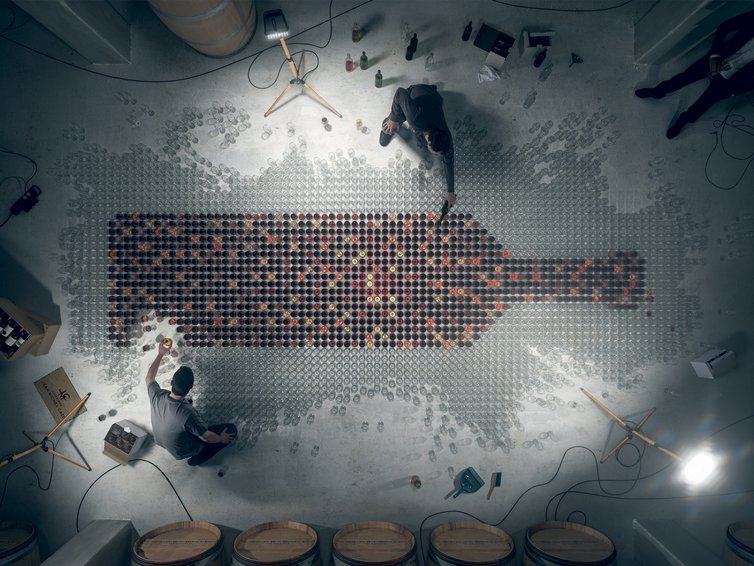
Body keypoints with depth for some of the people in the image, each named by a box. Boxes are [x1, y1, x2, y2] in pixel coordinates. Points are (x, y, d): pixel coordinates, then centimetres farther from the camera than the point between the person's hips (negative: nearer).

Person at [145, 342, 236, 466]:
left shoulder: (157, 396, -29)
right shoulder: (187, 414, -43)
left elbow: (149, 377, -5)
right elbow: (207, 437, -27)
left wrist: (160, 354, 3)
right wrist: (220, 439, -6)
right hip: (181, 451, -6)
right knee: (231, 429, -3)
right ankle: (197, 459, 8)